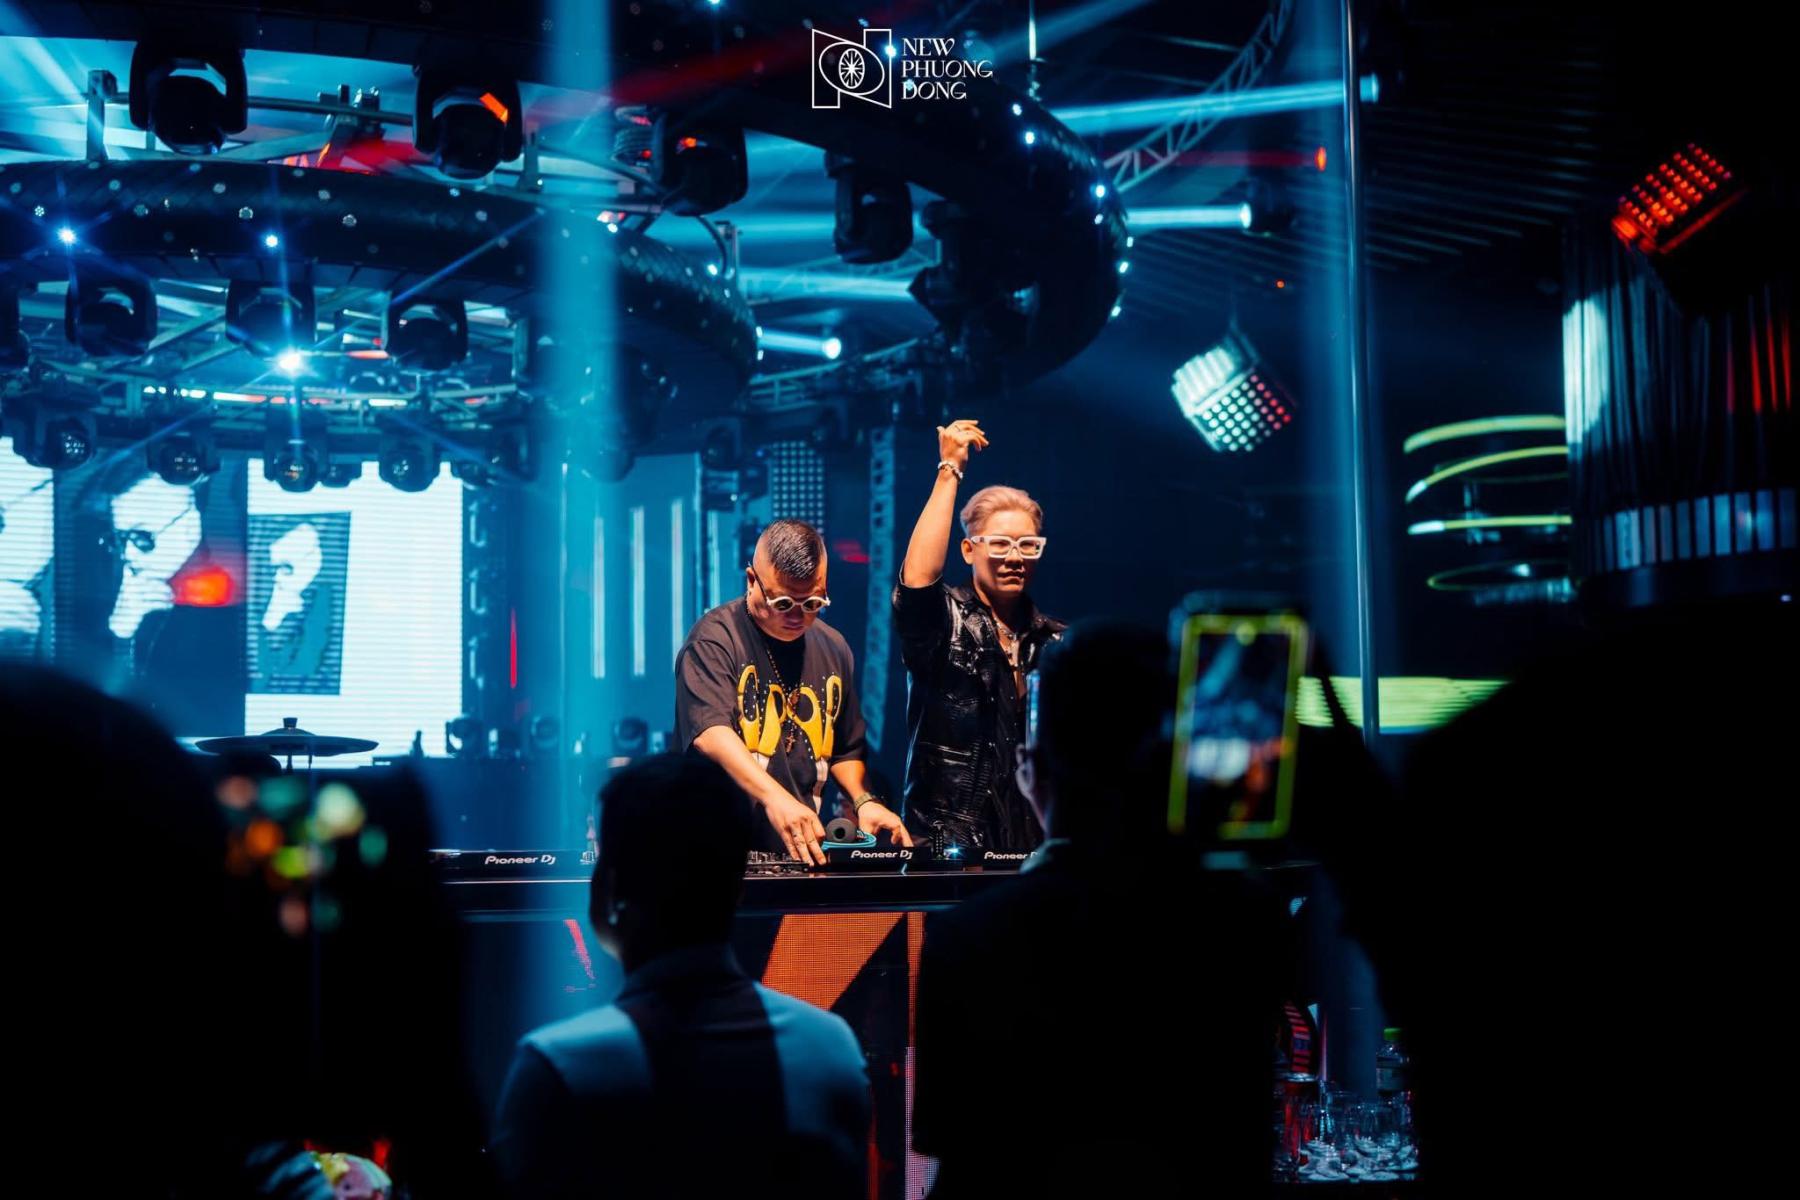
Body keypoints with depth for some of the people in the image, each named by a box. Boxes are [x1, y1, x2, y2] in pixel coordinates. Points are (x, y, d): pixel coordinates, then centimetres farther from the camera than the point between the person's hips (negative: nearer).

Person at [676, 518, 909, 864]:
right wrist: (774, 797, -35)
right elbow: (710, 732, -23)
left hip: (804, 851, 6)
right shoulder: (714, 638, -7)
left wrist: (863, 800, 6)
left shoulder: (833, 649, 15)